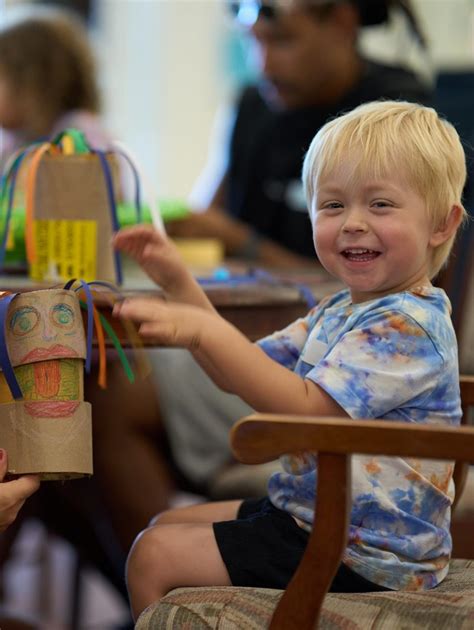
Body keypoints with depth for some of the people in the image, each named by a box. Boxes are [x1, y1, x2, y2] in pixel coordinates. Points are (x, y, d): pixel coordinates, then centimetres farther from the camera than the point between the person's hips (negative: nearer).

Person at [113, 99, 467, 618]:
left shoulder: (410, 325, -22)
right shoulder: (339, 311, 10)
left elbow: (305, 408, -31)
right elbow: (241, 372, 14)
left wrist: (205, 331, -33)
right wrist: (179, 284, 5)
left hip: (360, 556, -10)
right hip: (306, 513, 10)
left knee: (154, 557, -9)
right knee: (165, 528, 23)